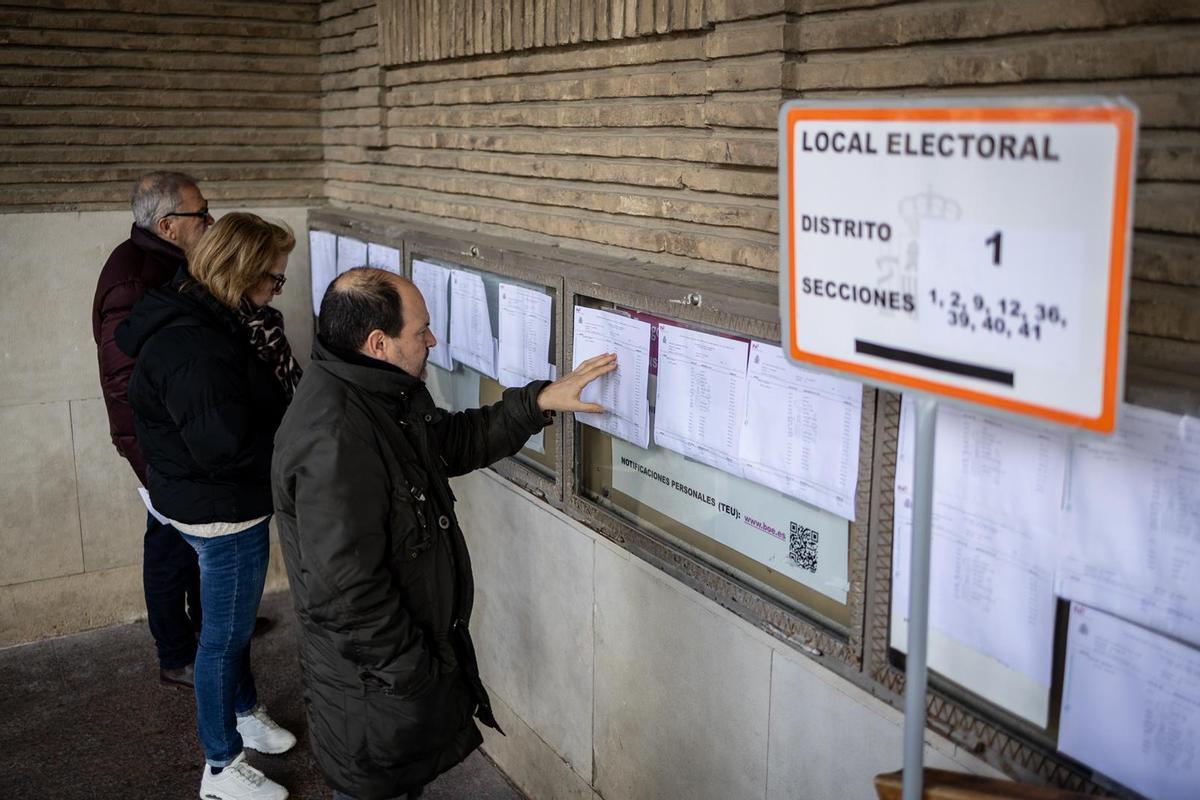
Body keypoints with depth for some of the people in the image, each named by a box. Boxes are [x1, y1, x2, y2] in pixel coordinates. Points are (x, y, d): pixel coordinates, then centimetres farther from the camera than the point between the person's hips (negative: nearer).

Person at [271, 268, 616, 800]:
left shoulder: (383, 395, 0)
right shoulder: (333, 441, -33)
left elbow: (455, 441, 15)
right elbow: (343, 595, -31)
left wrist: (540, 402, 4)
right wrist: (414, 673, -21)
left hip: (418, 647, 9)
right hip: (375, 680, -9)